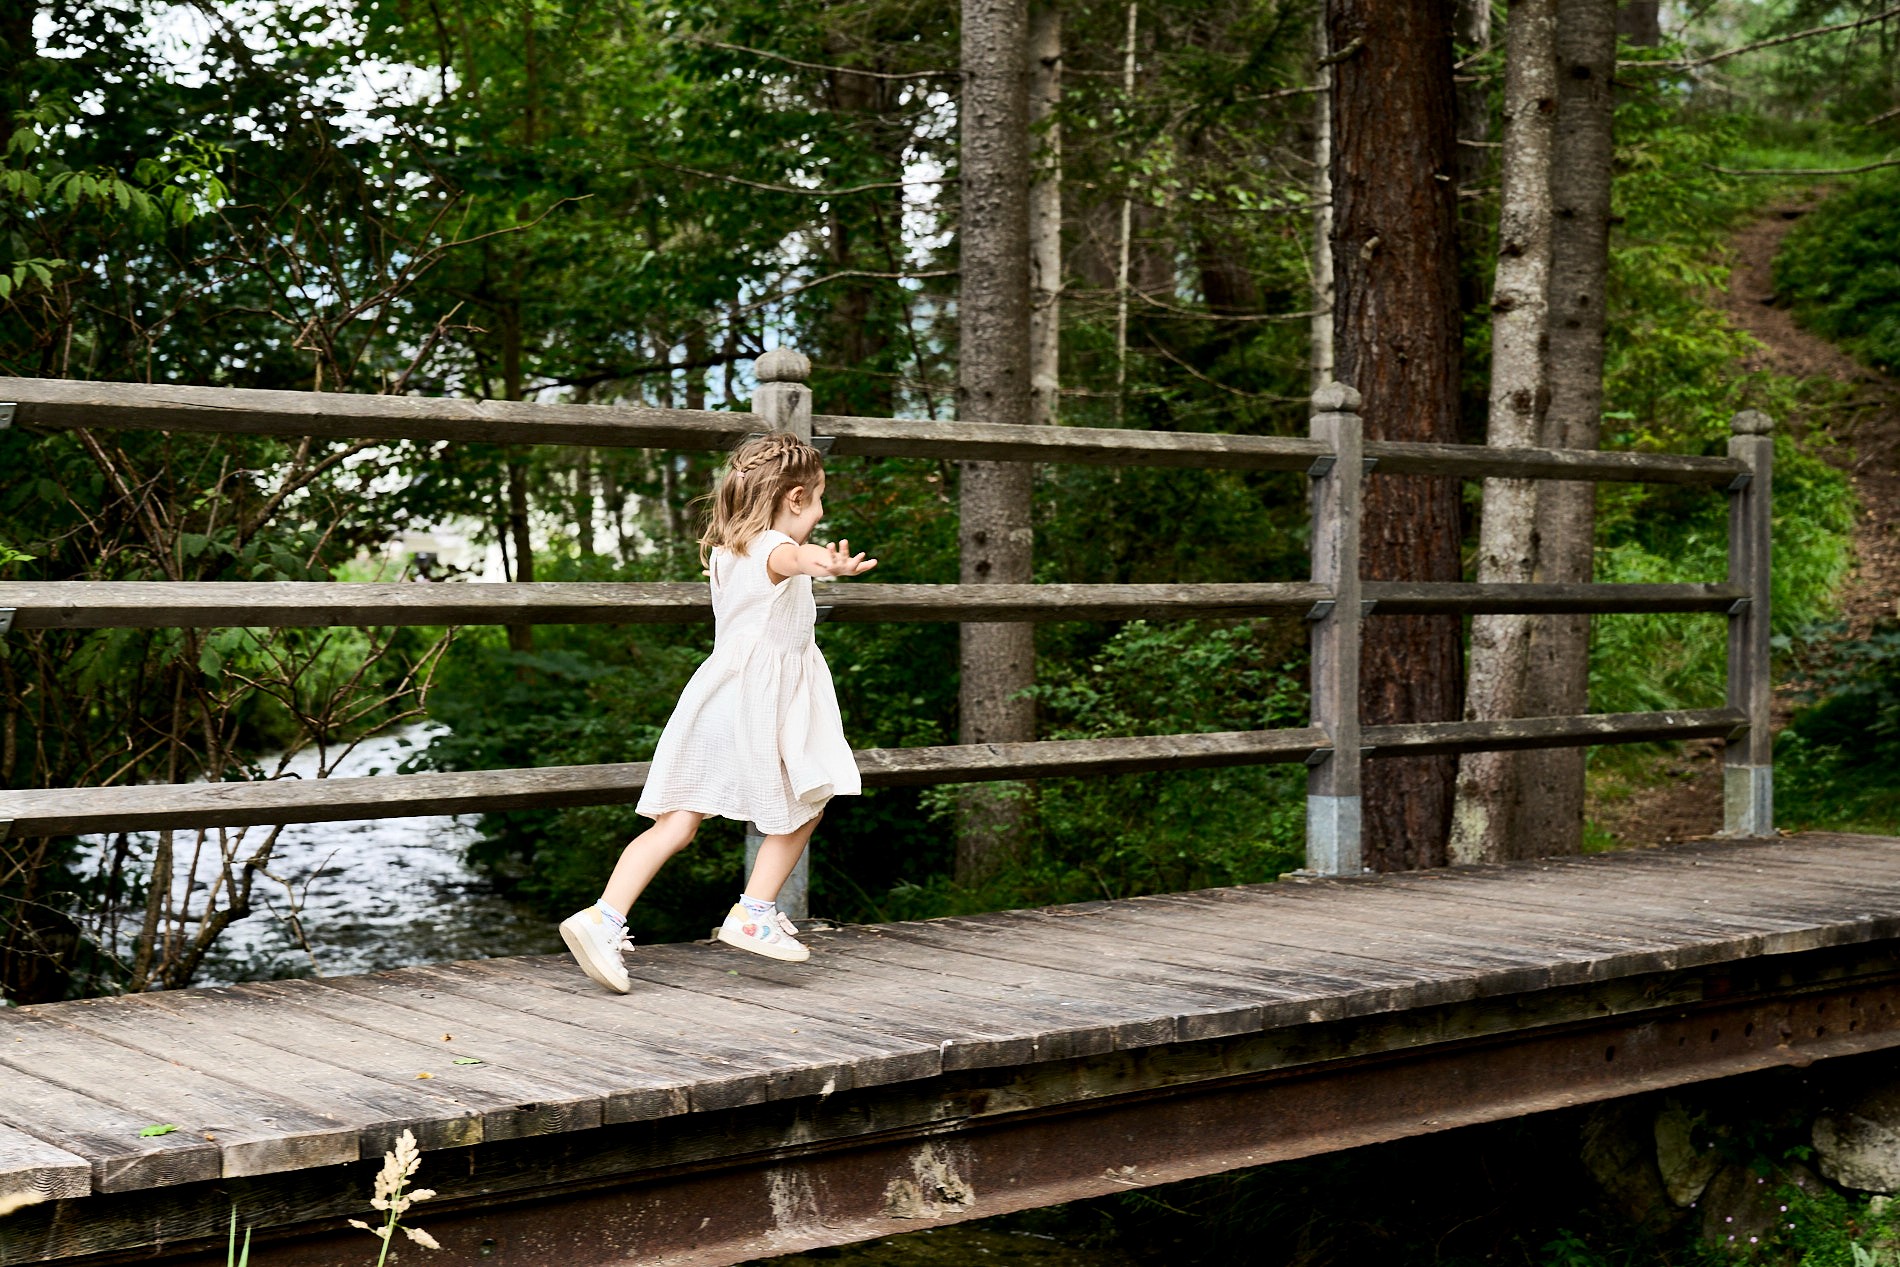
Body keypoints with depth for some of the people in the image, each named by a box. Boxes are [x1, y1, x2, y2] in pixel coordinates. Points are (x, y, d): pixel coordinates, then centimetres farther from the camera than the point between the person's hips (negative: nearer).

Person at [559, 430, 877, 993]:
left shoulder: (725, 550, 14)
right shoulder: (772, 548, -13)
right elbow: (793, 556, -39)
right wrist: (827, 562, -63)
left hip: (720, 695, 8)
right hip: (757, 707, -8)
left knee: (678, 823, 3)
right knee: (804, 809, 12)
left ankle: (604, 919, -7)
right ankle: (753, 914, 13)